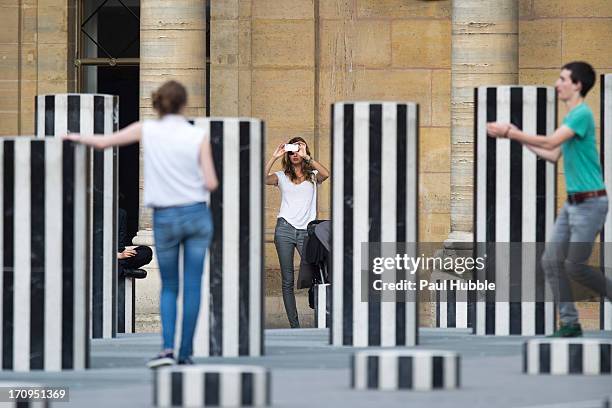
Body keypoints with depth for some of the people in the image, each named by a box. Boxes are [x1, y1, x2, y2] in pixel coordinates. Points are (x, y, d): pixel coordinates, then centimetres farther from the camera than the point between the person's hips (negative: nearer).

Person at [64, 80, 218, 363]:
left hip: (165, 218, 0)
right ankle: (185, 354, 6)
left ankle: (168, 348, -4)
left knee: (169, 287, 13)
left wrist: (76, 137, 15)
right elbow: (211, 183, -7)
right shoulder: (198, 137, -6)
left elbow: (102, 142, -3)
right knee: (192, 286, 6)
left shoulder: (147, 130, -4)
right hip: (197, 213, 0)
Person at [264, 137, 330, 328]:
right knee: (288, 281, 0)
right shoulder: (282, 176, 13)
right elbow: (263, 178, -7)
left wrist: (306, 156, -12)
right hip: (285, 229, 1)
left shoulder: (313, 176, 11)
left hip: (306, 231, -1)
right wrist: (274, 157, -11)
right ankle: (294, 326, 2)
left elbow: (326, 174, -12)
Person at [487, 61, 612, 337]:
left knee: (575, 267, -7)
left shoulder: (582, 114, -16)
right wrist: (518, 137, 13)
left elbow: (550, 143, -24)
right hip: (573, 203, 9)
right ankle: (569, 322, 7)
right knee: (551, 260, 3)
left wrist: (511, 133, -19)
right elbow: (554, 156, 18)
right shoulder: (571, 116, 14)